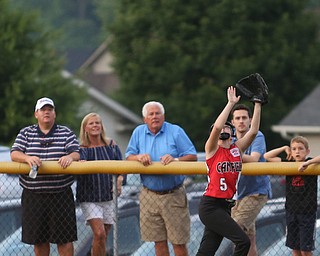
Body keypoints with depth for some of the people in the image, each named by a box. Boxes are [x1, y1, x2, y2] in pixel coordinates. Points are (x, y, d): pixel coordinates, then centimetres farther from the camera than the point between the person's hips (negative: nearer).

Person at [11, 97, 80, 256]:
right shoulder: (26, 133, 9)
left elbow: (76, 153, -2)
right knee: (39, 239, 9)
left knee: (64, 239, -2)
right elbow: (14, 154, -1)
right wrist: (28, 158, -23)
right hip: (33, 195, 1)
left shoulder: (66, 133, 8)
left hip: (61, 194, -1)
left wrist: (70, 157, -26)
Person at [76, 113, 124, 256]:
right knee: (99, 233, -19)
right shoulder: (82, 148, 0)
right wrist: (81, 163, -45)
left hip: (109, 196, 3)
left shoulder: (111, 145, 8)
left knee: (102, 237, 6)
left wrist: (119, 179, -17)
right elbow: (80, 158, -21)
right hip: (89, 197, -3)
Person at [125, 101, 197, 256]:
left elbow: (192, 156, -3)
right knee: (159, 241, 8)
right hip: (149, 195, 3)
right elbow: (128, 157, 7)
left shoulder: (175, 131, -1)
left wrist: (175, 159, -21)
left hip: (173, 195, -3)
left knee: (178, 241, -3)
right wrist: (139, 157, -15)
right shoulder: (139, 132, 8)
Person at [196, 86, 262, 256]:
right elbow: (217, 126, -21)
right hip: (211, 205, -7)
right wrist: (231, 103, -18)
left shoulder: (237, 148, 11)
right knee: (243, 241, -17)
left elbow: (253, 131, 1)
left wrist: (257, 104, -4)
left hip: (225, 206, 7)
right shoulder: (212, 149, -4)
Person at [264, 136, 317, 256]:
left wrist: (308, 162, -33)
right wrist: (284, 148, 1)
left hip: (307, 212, -4)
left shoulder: (311, 164, -6)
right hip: (291, 211, 4)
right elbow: (267, 156, 8)